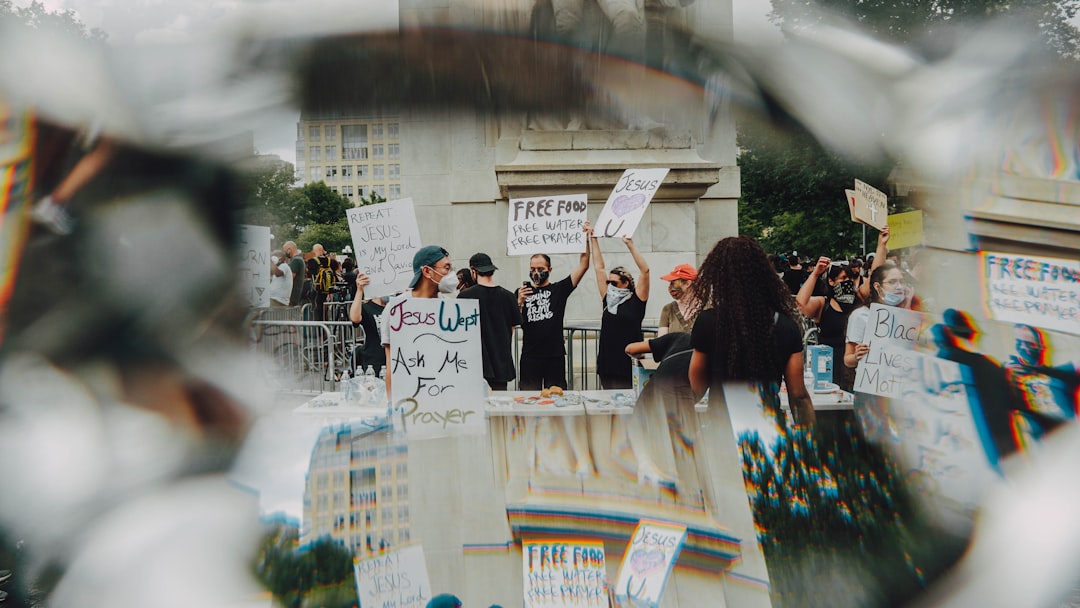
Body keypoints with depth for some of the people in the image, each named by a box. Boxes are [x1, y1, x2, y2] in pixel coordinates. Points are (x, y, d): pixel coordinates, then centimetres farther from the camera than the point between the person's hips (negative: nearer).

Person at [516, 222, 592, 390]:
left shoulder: (559, 289, 5)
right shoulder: (521, 292, 8)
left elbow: (583, 266, -1)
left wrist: (586, 239, -7)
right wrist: (519, 303, -16)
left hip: (555, 356, 0)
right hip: (530, 356, 1)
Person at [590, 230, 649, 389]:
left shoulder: (635, 301, -1)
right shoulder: (608, 300, 13)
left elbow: (645, 270, -9)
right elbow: (599, 268, 16)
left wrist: (630, 245, -11)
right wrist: (593, 240, 18)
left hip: (628, 366, -6)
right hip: (606, 366, 6)